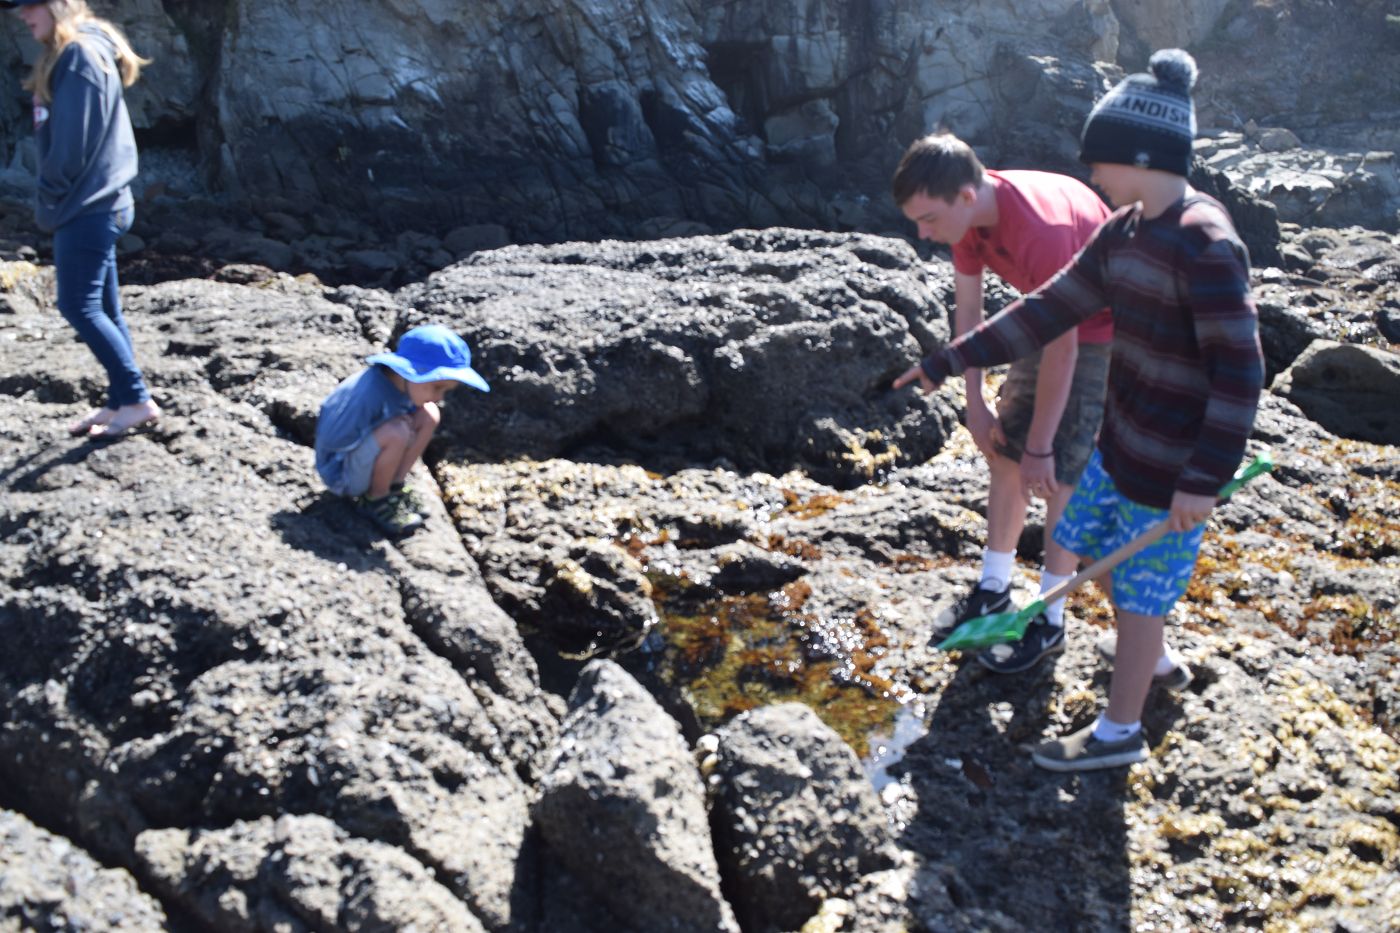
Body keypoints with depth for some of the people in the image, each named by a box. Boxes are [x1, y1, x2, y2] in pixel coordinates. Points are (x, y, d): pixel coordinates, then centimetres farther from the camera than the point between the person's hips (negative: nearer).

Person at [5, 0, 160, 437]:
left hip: (86, 207, -10)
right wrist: (52, 196, 10)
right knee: (103, 308, 11)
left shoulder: (78, 56, -14)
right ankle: (121, 401, 16)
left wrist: (47, 195, -7)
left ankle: (138, 400, -3)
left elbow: (71, 142, -18)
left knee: (79, 306, -7)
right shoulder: (68, 55, 16)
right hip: (93, 204, 10)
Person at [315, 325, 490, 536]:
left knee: (429, 415, -7)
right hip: (341, 474, -8)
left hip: (365, 458, 8)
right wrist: (396, 426, -24)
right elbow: (330, 440, -29)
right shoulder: (368, 394, -34)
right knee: (396, 432, -34)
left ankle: (394, 487, 2)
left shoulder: (400, 379, -10)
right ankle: (375, 499, -9)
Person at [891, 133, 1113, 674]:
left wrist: (1039, 447, -23)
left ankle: (1049, 621, 7)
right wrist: (976, 407, -2)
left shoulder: (1040, 228, -38)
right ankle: (993, 589, 24)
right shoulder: (967, 213, -13)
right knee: (1004, 450, 9)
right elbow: (967, 308, -4)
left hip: (1100, 330, -8)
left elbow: (1062, 349, -31)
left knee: (1061, 475, -6)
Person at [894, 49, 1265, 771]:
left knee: (1140, 589, 5)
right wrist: (952, 360, 5)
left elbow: (1239, 372, -23)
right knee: (1090, 543, 22)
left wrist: (1205, 479, -24)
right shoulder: (1124, 231, 4)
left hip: (1172, 464, -9)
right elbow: (1050, 309, 8)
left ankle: (1119, 733, 24)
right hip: (1120, 440, 9)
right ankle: (1150, 659, 47)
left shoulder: (1205, 245, -23)